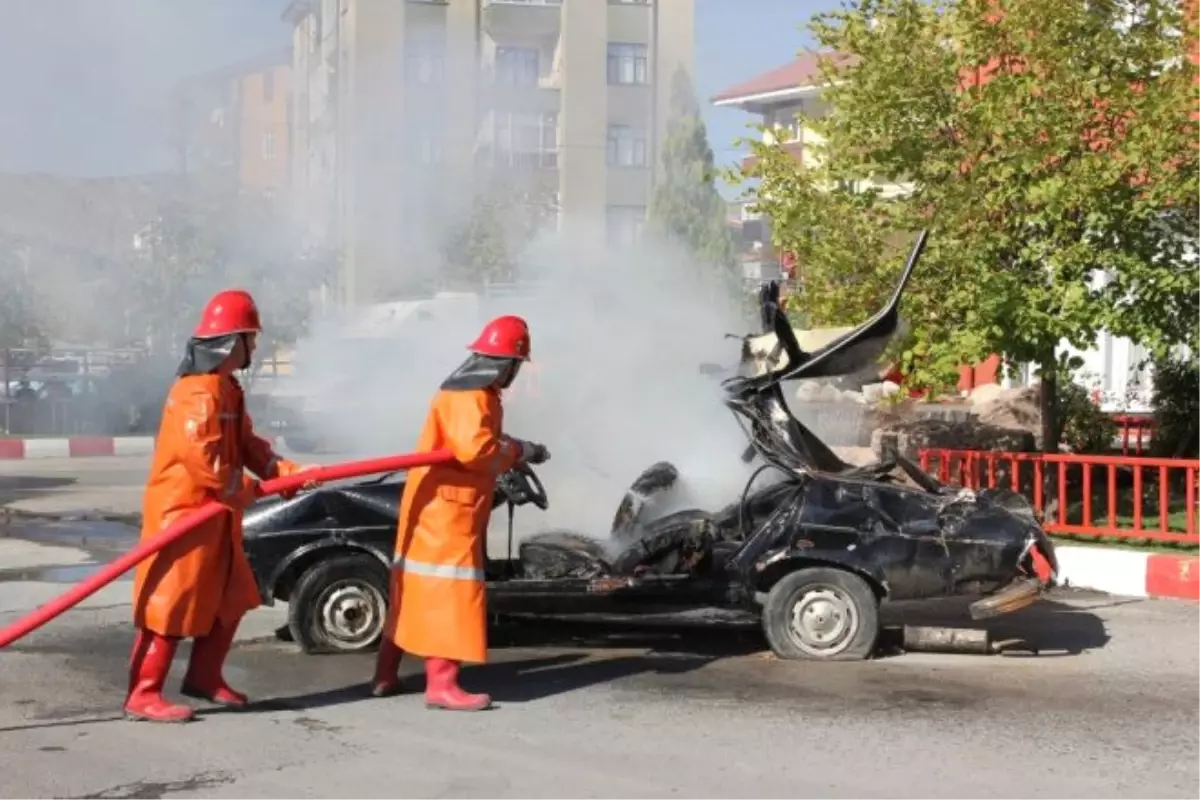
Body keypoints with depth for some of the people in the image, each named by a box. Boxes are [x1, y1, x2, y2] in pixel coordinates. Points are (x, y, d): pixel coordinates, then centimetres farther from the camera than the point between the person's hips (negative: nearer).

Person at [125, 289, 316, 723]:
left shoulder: (226, 388, 14)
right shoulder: (199, 393, -21)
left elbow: (246, 442, 14)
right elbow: (202, 460, -26)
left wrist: (285, 470, -1)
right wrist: (245, 490, -14)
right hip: (183, 512, -11)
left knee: (231, 599, 17)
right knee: (172, 604, -7)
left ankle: (203, 678, 28)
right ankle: (142, 693, 0)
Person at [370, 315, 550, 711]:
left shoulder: (476, 392, 16)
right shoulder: (469, 396, -18)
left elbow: (483, 441, 18)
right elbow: (475, 449, -29)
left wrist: (516, 450, 5)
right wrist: (518, 451, -17)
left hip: (443, 503, 11)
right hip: (446, 506, -11)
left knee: (417, 588, 14)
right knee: (450, 589, -8)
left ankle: (386, 676, 21)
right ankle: (442, 685, -7)